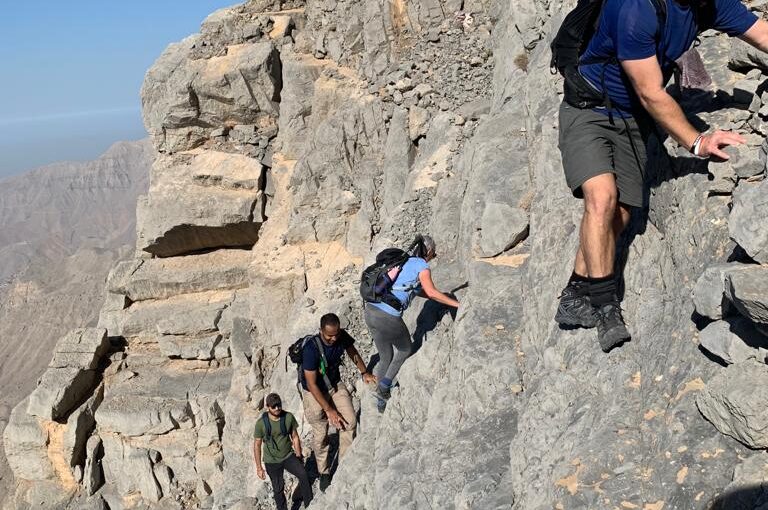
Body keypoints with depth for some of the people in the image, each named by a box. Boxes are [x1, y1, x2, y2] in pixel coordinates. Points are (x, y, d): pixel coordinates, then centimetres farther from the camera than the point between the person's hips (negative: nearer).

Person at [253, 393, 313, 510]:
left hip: (288, 456, 1)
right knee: (278, 489, 7)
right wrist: (259, 467, -6)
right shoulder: (261, 423, -18)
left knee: (303, 475, -17)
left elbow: (295, 437, -1)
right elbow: (257, 445, -9)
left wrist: (299, 457, 3)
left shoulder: (288, 417, -13)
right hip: (272, 461, -1)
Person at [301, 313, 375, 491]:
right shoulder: (311, 349, -33)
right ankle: (324, 473, 24)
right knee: (320, 435, 3)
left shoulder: (342, 337, -18)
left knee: (350, 421, -11)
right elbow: (312, 384, -27)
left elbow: (352, 353, 7)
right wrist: (329, 410, -24)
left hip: (335, 384, 4)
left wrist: (364, 372, -4)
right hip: (315, 392, -4)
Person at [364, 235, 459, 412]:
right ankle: (383, 388, 14)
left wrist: (441, 298, 33)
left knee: (386, 357, 23)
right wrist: (457, 304, -4)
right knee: (404, 350, 22)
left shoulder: (404, 261, 22)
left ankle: (381, 403, 30)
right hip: (388, 317, -7)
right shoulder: (423, 266, 0)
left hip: (370, 311, 7)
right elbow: (431, 292, -13)